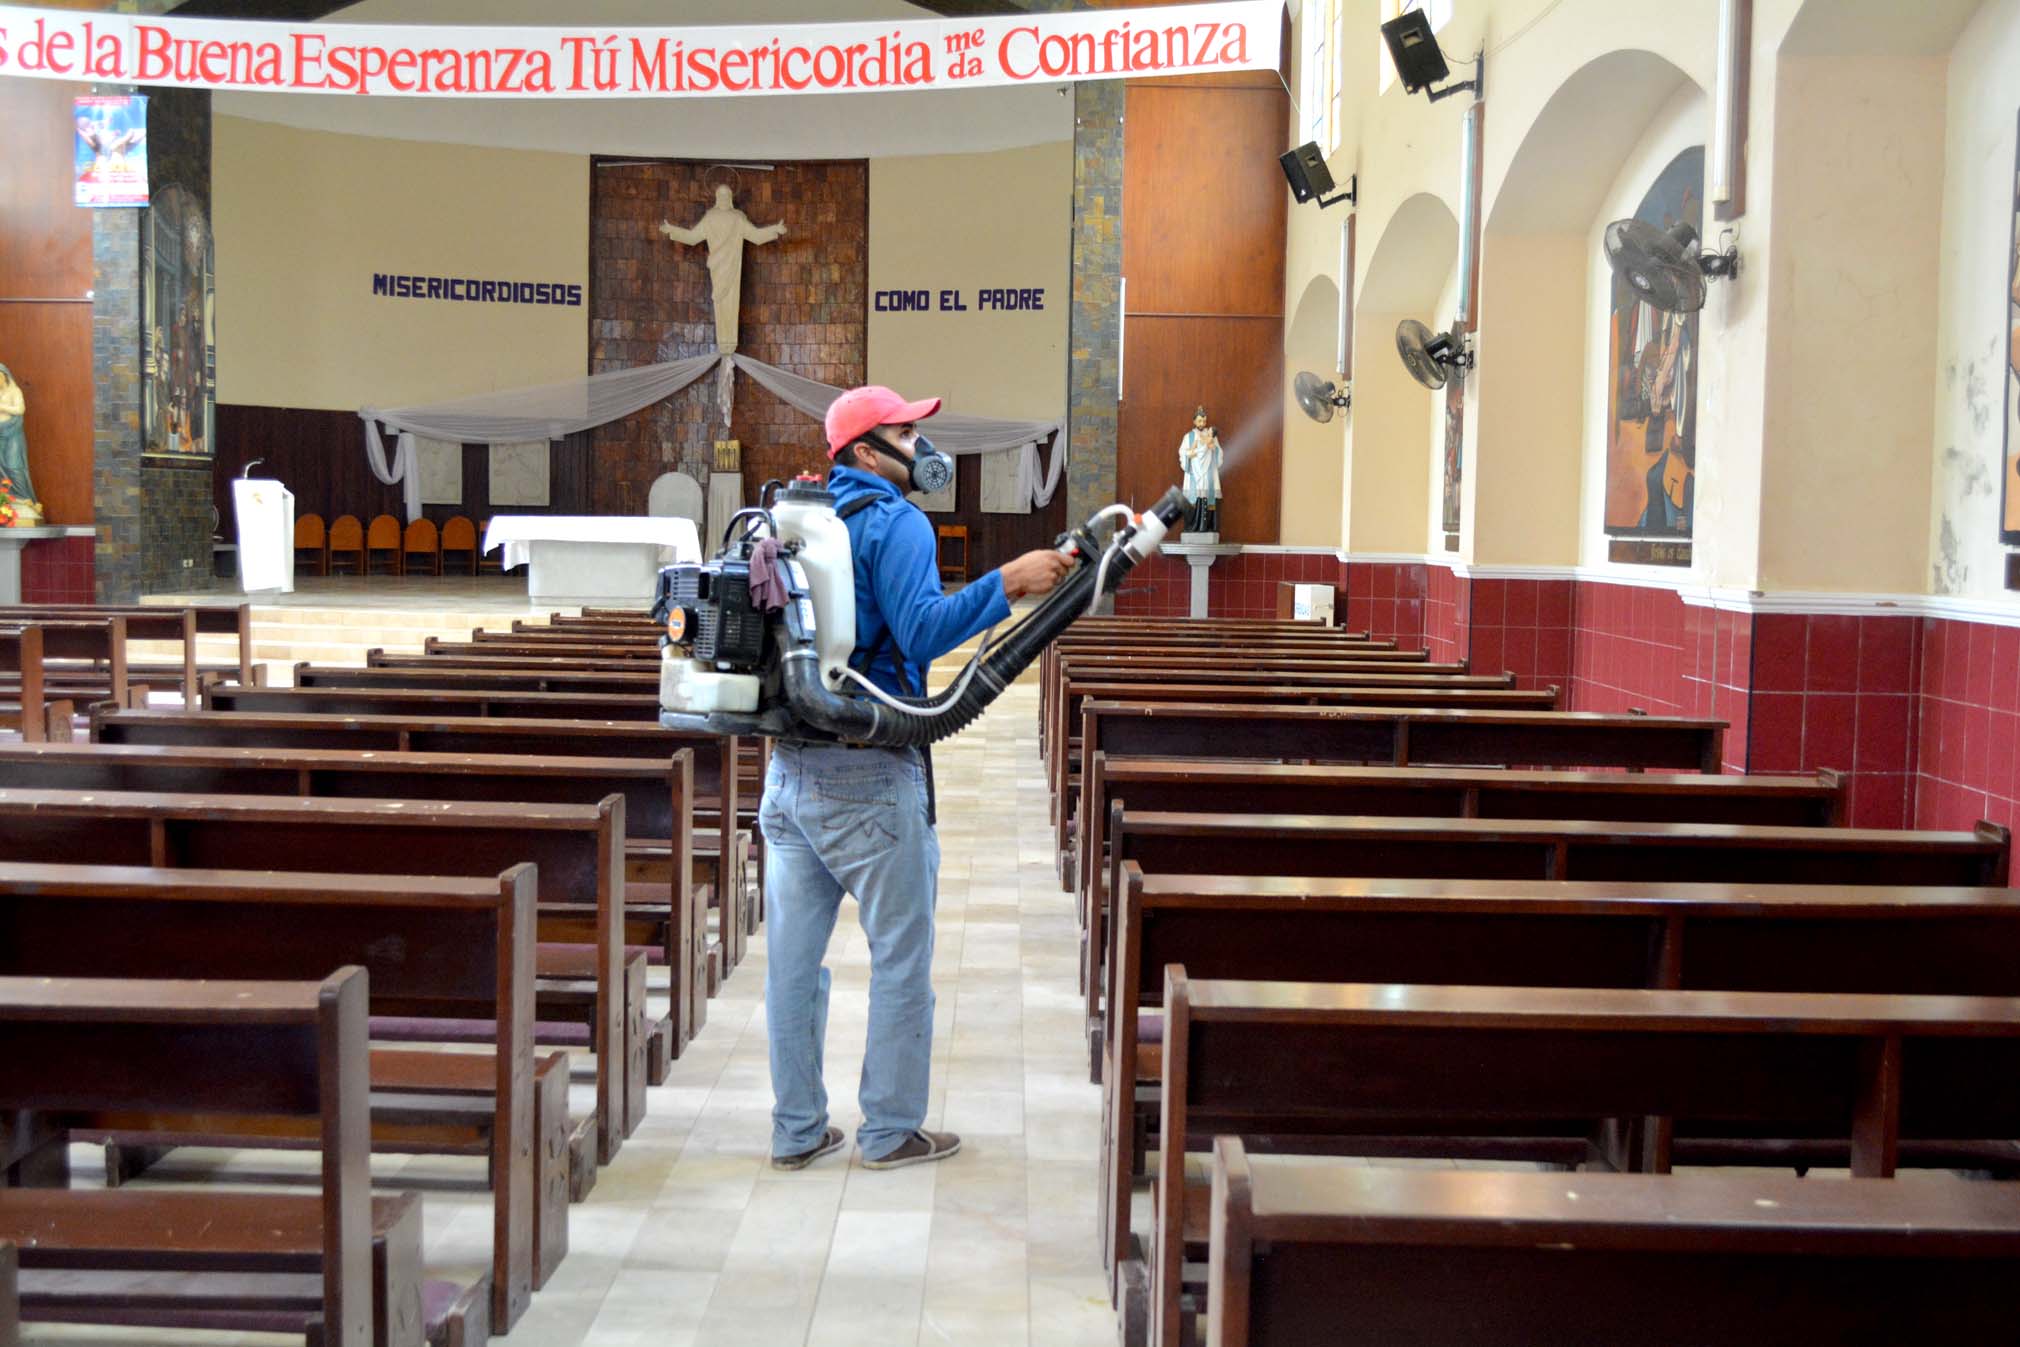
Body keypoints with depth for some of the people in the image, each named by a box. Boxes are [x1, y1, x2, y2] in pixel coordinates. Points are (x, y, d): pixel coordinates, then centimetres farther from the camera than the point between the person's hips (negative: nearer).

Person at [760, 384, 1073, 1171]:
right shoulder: (895, 522, -10)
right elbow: (922, 633, -21)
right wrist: (1007, 583, -19)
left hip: (789, 766, 7)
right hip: (868, 775, -7)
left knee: (793, 953, 9)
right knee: (901, 954, 5)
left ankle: (796, 1129, 17)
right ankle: (890, 1130, 11)